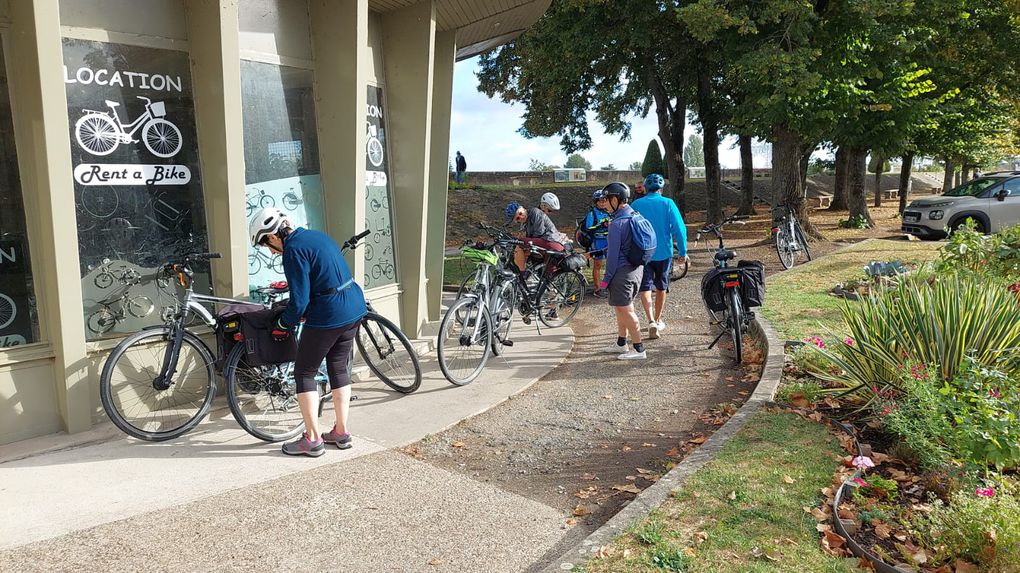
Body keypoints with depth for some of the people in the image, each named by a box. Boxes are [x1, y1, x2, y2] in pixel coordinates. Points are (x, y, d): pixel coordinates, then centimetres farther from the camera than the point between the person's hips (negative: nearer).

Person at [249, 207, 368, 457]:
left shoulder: (294, 250, -14)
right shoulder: (316, 235, 13)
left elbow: (299, 301, -16)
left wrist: (283, 325, 1)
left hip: (328, 316, -9)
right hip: (355, 307, 9)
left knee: (304, 373, 7)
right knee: (339, 368, 19)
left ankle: (313, 439, 12)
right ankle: (341, 432, 26)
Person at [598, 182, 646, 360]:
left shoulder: (616, 224, -19)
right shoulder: (635, 217, 8)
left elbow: (613, 254, -18)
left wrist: (607, 278, -10)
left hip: (622, 272, -9)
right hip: (636, 268, 9)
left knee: (626, 310, -1)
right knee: (621, 308, 20)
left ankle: (639, 350, 3)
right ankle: (621, 343, 31)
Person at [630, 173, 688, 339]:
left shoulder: (636, 205, -3)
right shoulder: (668, 203, -5)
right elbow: (679, 228, -10)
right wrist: (683, 252, -3)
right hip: (664, 252, 1)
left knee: (645, 287, 0)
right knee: (661, 287, 17)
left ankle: (651, 321, -19)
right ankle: (658, 320, 29)